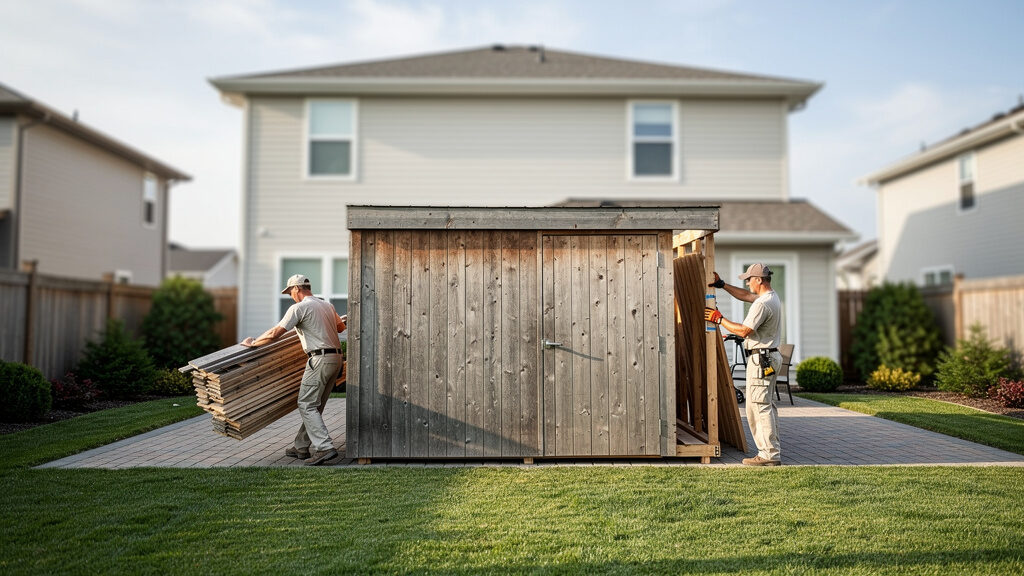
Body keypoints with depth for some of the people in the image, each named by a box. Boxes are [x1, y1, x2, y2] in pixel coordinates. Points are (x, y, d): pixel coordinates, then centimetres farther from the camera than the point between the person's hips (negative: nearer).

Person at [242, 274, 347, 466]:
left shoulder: (299, 308, -6)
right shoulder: (327, 306, 18)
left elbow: (275, 333, -8)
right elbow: (341, 327, 33)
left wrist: (253, 343, 6)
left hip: (320, 359, -9)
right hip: (336, 358, 9)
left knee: (307, 405, -6)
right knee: (314, 406, 14)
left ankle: (325, 447, -15)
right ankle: (302, 447, 21)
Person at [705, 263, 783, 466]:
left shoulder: (762, 304, -20)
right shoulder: (773, 297, 13)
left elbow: (744, 331, -21)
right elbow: (745, 295, 27)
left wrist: (719, 319, -11)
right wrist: (722, 285, 23)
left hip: (761, 359, -11)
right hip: (772, 356, 11)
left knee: (759, 406, -7)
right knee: (768, 405, 15)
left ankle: (769, 454, -5)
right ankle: (772, 451, 21)